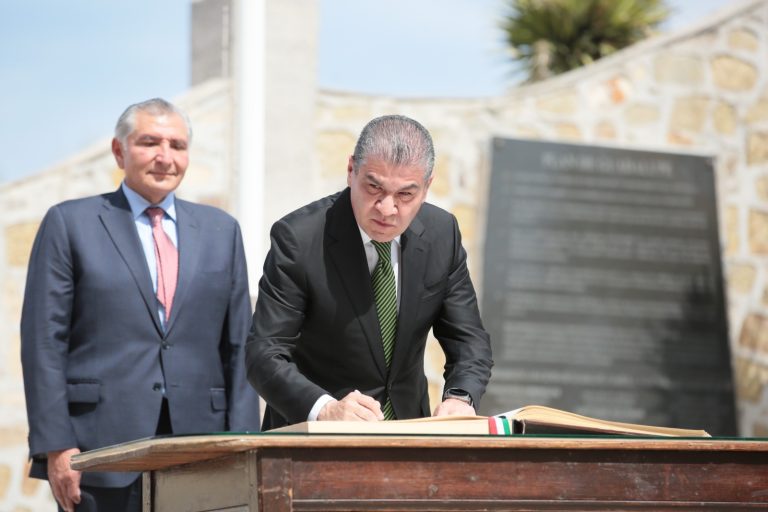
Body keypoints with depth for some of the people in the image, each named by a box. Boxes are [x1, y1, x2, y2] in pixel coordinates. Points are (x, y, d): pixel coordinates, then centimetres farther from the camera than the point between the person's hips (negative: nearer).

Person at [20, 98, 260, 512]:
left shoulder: (221, 230, 15)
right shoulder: (69, 223, 6)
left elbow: (240, 346, 12)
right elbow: (44, 342, 0)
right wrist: (55, 446, -8)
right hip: (100, 454, -3)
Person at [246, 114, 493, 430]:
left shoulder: (442, 234, -1)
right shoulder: (299, 238, -14)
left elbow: (469, 340, 4)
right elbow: (264, 353, -18)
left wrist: (460, 398, -17)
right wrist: (324, 409, -35)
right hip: (313, 437, -4)